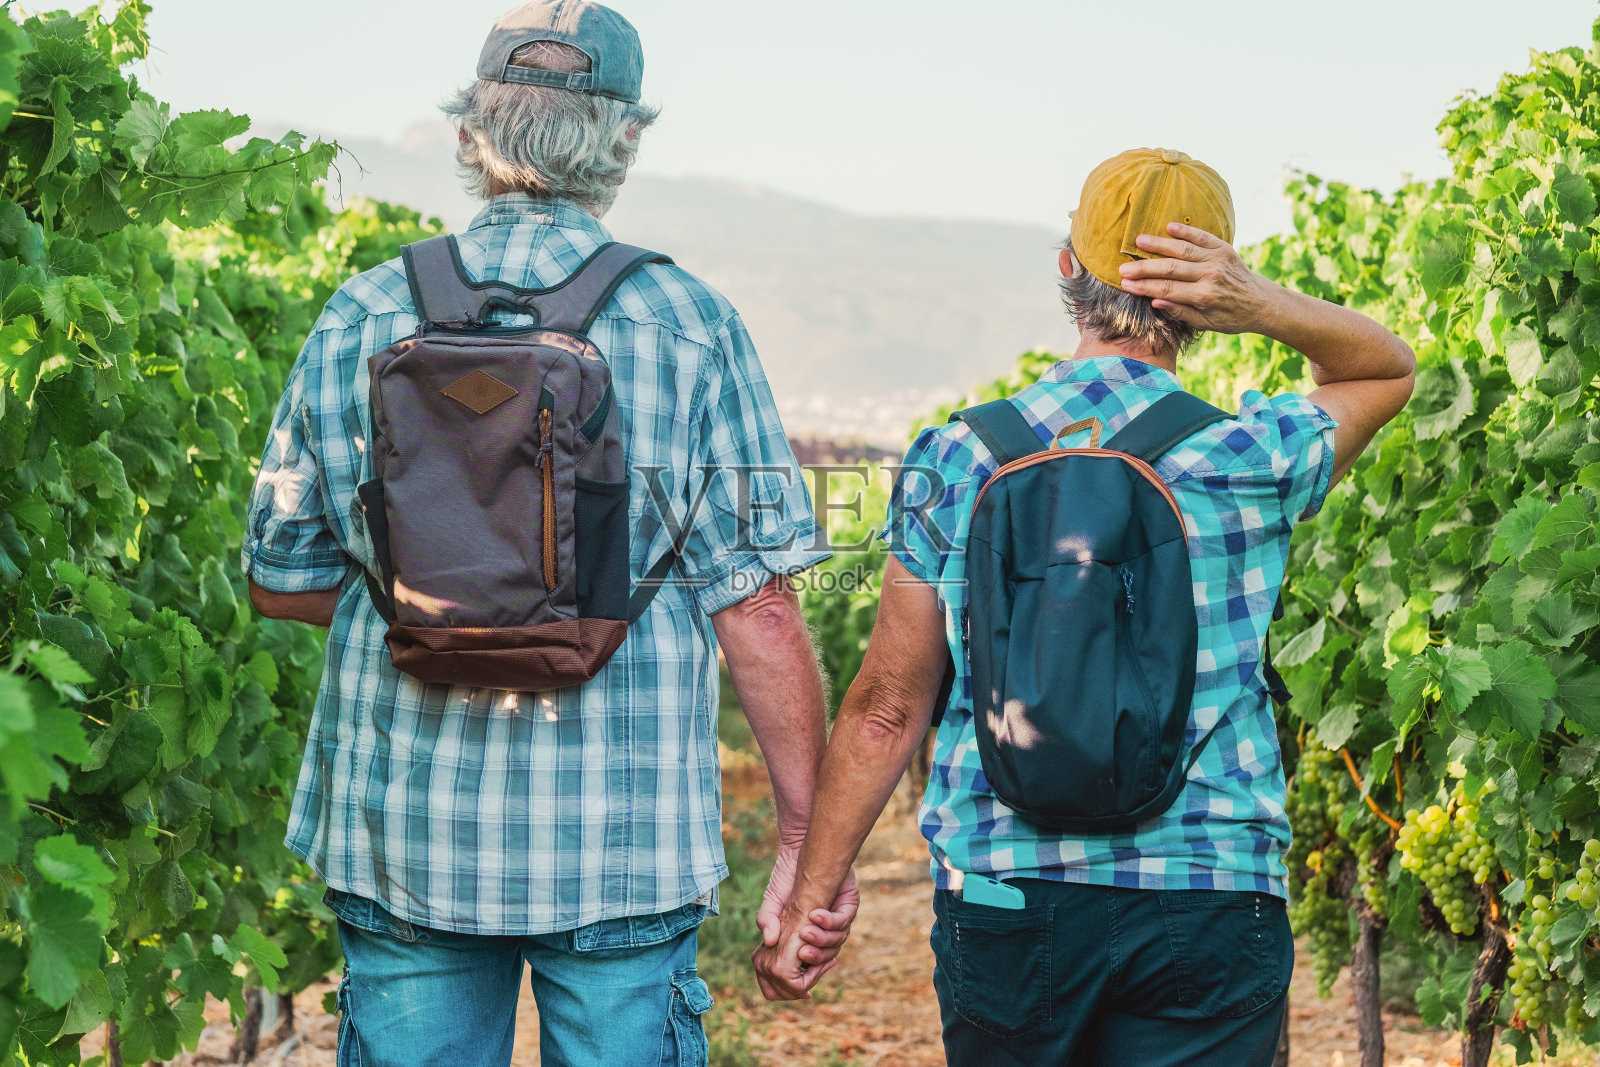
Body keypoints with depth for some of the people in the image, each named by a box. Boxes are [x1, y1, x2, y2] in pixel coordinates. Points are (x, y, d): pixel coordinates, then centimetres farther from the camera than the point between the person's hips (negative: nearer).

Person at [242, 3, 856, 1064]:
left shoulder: (362, 317, 1)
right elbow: (757, 609, -9)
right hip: (625, 842, -2)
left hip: (403, 830, 2)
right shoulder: (690, 323, -6)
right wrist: (806, 840, -1)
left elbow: (280, 579, 7)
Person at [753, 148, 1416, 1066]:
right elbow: (1390, 369, 18)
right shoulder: (1252, 462, -4)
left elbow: (885, 711, 0)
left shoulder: (955, 461, -2)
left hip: (1003, 896, 1)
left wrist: (810, 900, 9)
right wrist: (1265, 307, -2)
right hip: (1210, 897, -1)